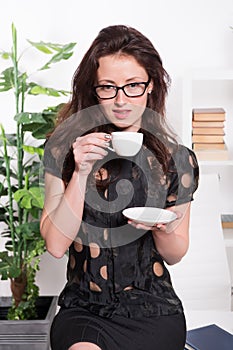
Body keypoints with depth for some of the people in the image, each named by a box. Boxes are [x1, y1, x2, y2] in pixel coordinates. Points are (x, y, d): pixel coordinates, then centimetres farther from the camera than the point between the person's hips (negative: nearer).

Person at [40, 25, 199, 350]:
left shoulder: (177, 160, -1)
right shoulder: (64, 149, -2)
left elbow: (174, 255, 7)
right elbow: (56, 244, -9)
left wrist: (162, 228, -16)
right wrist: (81, 173, -19)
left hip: (153, 312, 0)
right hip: (82, 310, 0)